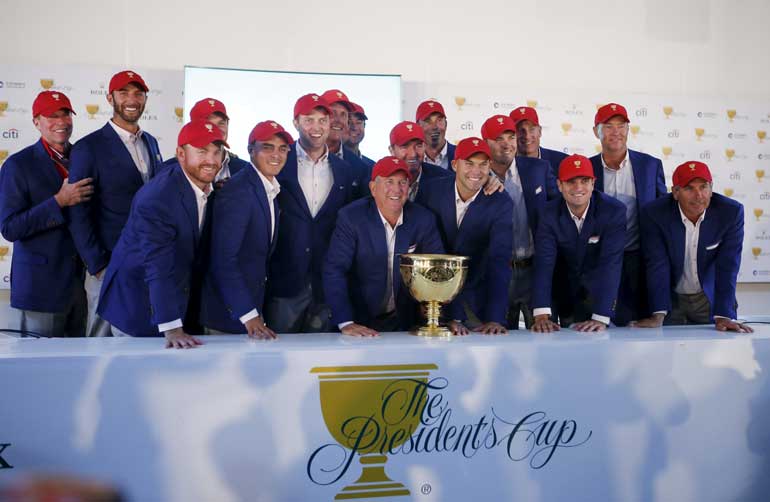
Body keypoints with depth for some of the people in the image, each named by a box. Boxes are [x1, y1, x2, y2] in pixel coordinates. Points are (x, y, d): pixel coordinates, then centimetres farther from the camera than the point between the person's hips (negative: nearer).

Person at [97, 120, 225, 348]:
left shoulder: (211, 189, 0)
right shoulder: (156, 198, -25)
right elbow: (159, 268, -30)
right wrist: (171, 328, -36)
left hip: (175, 301, 7)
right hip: (137, 308, -7)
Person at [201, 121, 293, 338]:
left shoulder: (271, 190, 9)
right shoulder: (237, 193, -17)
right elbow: (224, 259, -21)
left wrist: (256, 312, 6)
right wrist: (249, 315, -24)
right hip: (229, 313, -8)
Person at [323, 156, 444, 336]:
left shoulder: (423, 219, -2)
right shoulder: (351, 217, -10)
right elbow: (334, 270, -15)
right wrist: (346, 323, -25)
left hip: (404, 320, 2)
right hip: (361, 322, -2)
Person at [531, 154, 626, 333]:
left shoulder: (614, 211, -25)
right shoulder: (549, 214, -18)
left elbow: (610, 264, -32)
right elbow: (544, 263, -27)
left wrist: (601, 318, -42)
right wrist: (542, 315, -41)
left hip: (600, 289, -2)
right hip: (565, 291, 2)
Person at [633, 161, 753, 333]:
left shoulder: (731, 212, -18)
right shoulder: (654, 213, -19)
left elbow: (727, 267, -20)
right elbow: (657, 265, -21)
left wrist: (723, 316, -28)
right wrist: (658, 315, -28)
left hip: (711, 298, 1)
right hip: (671, 299, -1)